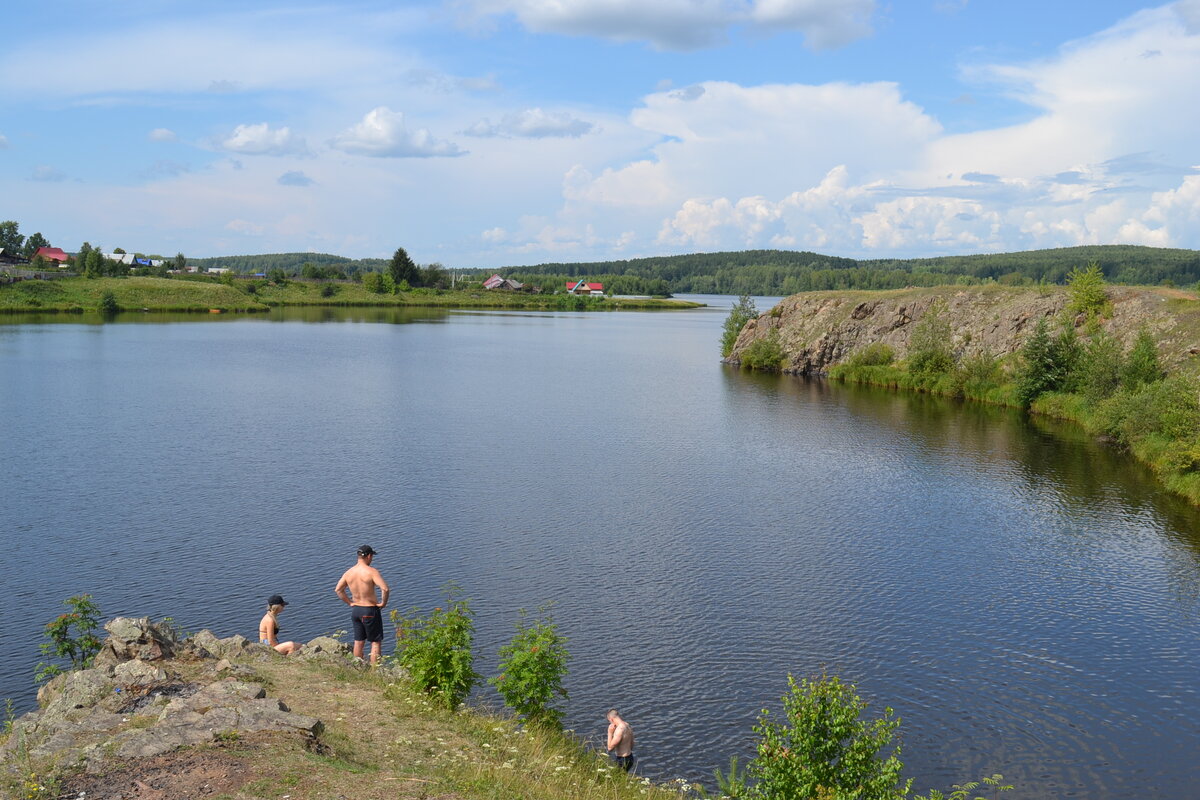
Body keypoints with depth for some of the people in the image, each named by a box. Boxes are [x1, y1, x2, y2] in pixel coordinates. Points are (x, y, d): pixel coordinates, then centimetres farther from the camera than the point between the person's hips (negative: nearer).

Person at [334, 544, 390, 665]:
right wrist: (383, 603, -13)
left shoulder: (348, 572, 0)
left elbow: (338, 590, 10)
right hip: (370, 610, -6)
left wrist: (350, 603, 13)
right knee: (376, 642, 5)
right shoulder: (371, 571, -19)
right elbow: (385, 589, -28)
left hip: (355, 609, 6)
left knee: (359, 641, 17)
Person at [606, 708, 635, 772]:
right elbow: (631, 745, 15)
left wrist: (610, 733, -18)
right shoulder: (627, 725, 3)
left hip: (622, 760, -9)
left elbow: (610, 747, -20)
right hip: (630, 757, 9)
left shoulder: (619, 730, -25)